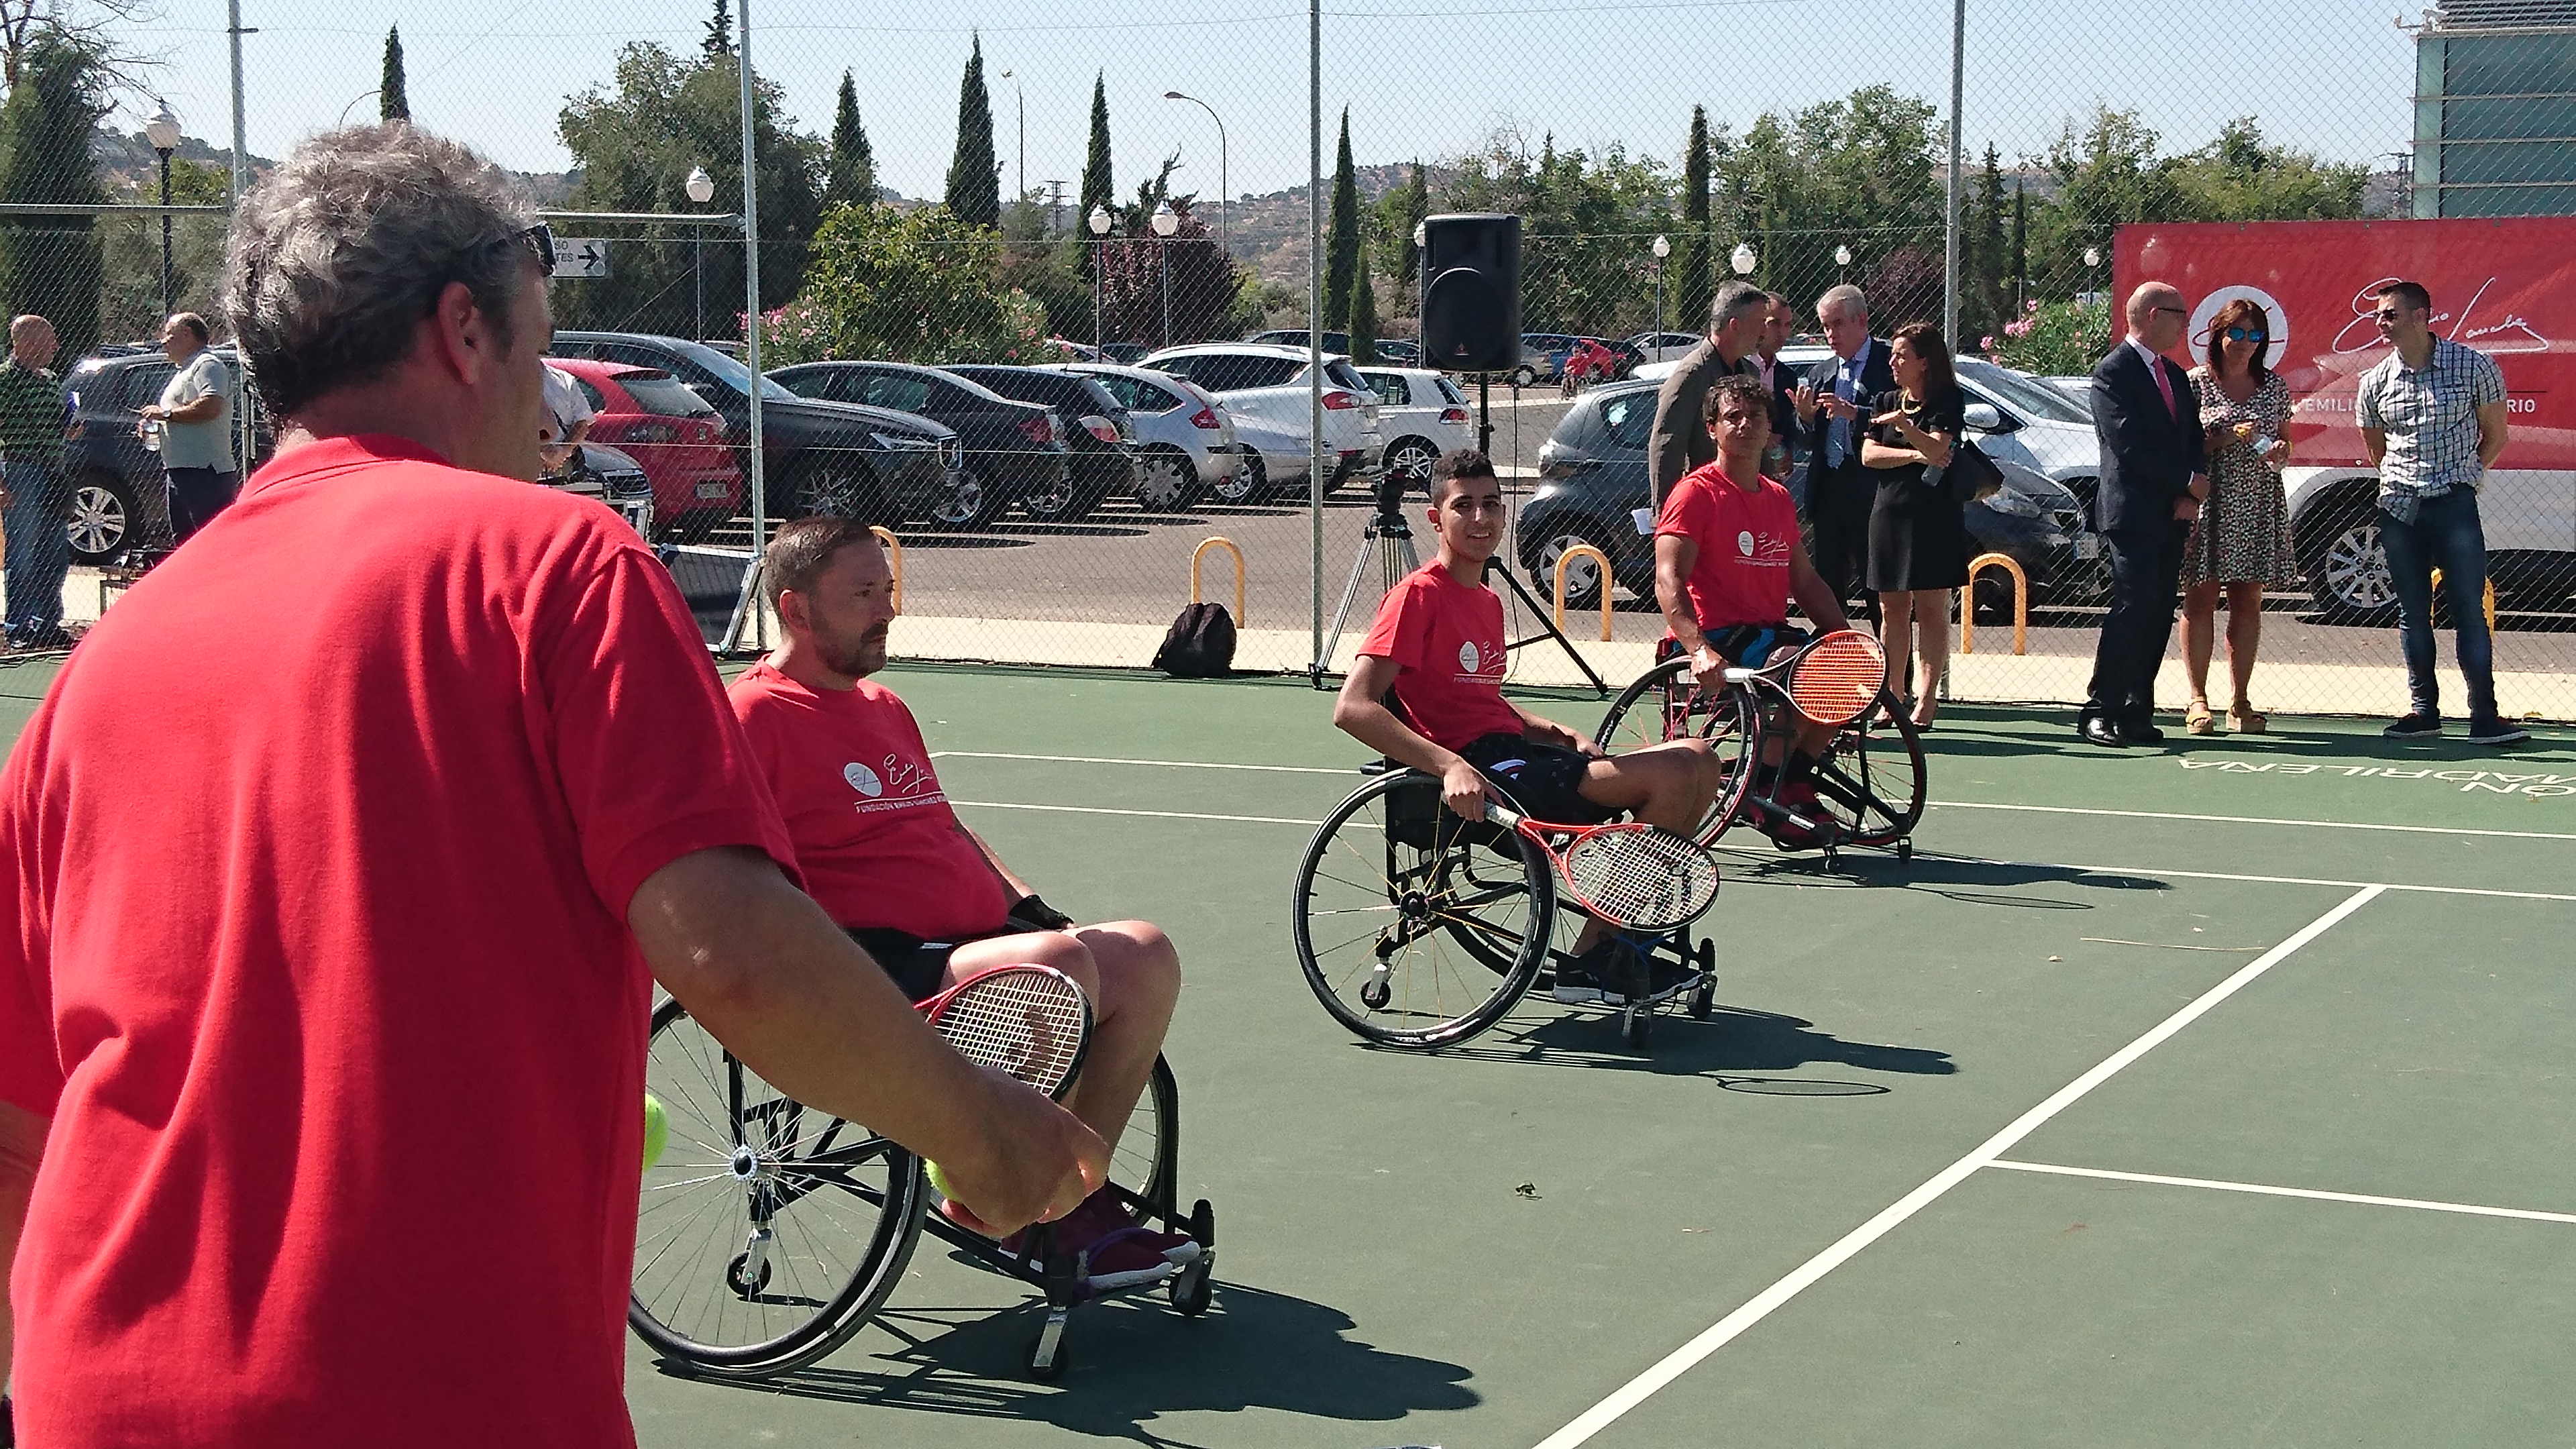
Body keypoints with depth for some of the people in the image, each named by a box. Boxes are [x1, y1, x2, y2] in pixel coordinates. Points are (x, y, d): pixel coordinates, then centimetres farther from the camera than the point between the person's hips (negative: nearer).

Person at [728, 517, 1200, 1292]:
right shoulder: (754, 713, -7)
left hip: (980, 939, 10)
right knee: (1059, 965, -30)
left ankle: (1073, 1192, 1)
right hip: (880, 961, -10)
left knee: (1145, 955, -6)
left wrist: (1031, 907, 16)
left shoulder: (887, 708, 25)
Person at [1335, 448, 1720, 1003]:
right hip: (1480, 778, -9)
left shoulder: (1488, 601, 19)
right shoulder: (1420, 594, -9)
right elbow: (1353, 708, -19)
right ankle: (1590, 959, -9)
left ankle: (1605, 942, 7)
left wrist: (1559, 733, 12)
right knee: (1672, 776, -19)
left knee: (1698, 761, 7)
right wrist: (1450, 765, -29)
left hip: (1518, 752, 9)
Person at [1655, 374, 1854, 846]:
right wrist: (1700, 649, -33)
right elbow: (1669, 582, -18)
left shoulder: (1778, 499, 18)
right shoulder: (1697, 492, -7)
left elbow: (1805, 582, 23)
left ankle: (1795, 785, 3)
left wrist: (1847, 635, 8)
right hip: (1714, 639, -8)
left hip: (1769, 631, 8)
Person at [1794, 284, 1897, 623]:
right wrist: (1805, 418, -4)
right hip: (1828, 493, 6)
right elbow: (1810, 444, 16)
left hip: (1871, 494, -6)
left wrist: (1852, 413, -21)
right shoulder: (1820, 374, 17)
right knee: (1827, 587, 9)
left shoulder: (1890, 365, -2)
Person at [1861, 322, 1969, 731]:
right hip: (1889, 513, 5)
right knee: (1892, 610, 5)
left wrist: (1904, 423, -32)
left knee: (1930, 609, -5)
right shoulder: (1886, 401, 14)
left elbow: (1935, 449, -16)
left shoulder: (1947, 402, -1)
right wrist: (1913, 455, -10)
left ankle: (1926, 699, -6)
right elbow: (1869, 454, 4)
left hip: (1933, 516, -5)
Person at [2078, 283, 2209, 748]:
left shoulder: (2176, 376, 19)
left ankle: (2137, 714, 6)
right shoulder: (2112, 373, -7)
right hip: (2132, 514, -8)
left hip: (2172, 515, 8)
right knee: (2132, 608, -13)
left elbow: (2195, 439, 17)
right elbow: (2129, 445, -15)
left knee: (2158, 615, 4)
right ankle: (2099, 711, -10)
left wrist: (2190, 496, -1)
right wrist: (2189, 481, -9)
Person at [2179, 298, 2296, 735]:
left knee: (2247, 602, 4)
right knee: (2200, 599, -2)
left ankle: (2241, 702, 8)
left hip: (2258, 506, 4)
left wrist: (2279, 451, -4)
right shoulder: (2195, 382, 0)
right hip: (2207, 501, -3)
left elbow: (2284, 443, 19)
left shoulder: (2274, 386, 12)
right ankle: (2198, 699, 2)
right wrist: (2227, 437, -16)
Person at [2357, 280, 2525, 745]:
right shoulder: (2374, 383, 4)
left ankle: (2484, 716, -6)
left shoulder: (2474, 366, -3)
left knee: (2469, 609, -6)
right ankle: (2423, 710, 15)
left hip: (2455, 503, -3)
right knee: (2412, 612, 7)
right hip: (2399, 508, 3)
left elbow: (2494, 435, 7)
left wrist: (2464, 476, 5)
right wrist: (2402, 481, 13)